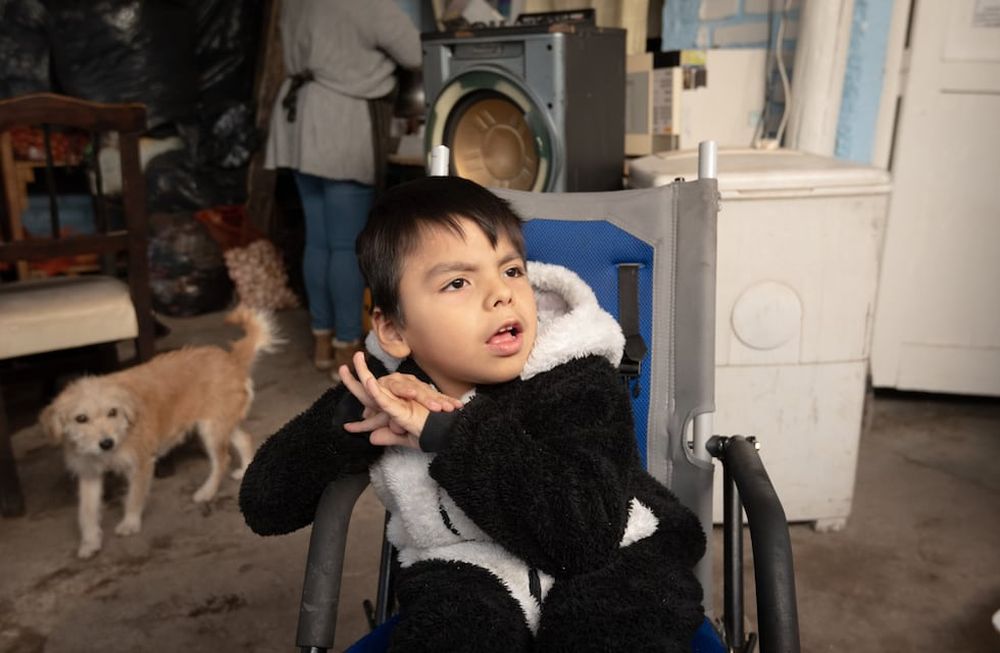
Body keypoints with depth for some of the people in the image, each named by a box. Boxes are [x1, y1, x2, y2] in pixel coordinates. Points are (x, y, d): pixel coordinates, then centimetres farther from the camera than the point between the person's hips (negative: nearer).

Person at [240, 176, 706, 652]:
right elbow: (263, 506, -9)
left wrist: (448, 434, -35)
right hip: (471, 573, 1)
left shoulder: (580, 384, -19)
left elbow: (589, 534, -33)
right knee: (453, 610, -29)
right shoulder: (386, 384, -9)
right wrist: (354, 416, -27)